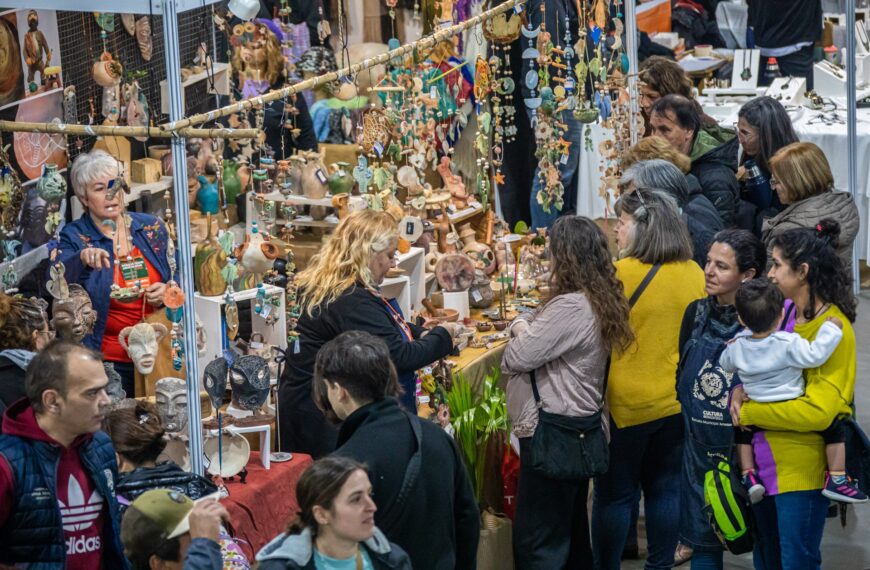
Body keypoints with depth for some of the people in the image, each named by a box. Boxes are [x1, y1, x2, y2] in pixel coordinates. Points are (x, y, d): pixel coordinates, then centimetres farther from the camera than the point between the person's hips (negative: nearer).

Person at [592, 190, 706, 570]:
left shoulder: (620, 274, -17)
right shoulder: (694, 274, 0)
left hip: (628, 403, -5)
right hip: (678, 401, 5)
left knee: (615, 494, 5)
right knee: (665, 488, 14)